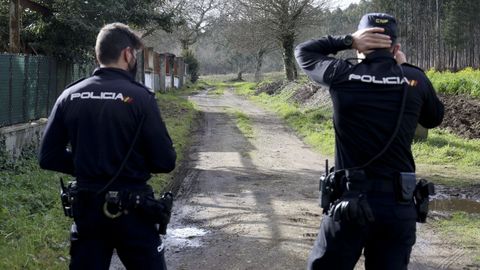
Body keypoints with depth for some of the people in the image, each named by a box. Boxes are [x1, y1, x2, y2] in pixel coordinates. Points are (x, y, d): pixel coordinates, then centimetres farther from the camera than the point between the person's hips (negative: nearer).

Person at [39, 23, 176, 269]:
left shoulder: (69, 96, -1)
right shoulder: (139, 97, -12)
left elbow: (49, 157, 2)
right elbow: (165, 161, -11)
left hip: (86, 207, 4)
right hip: (131, 210, -4)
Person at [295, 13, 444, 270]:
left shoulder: (342, 75, -5)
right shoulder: (415, 79, -1)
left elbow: (303, 52, 13)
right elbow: (434, 119, 18)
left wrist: (348, 40, 4)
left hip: (349, 201, -2)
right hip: (400, 204, 2)